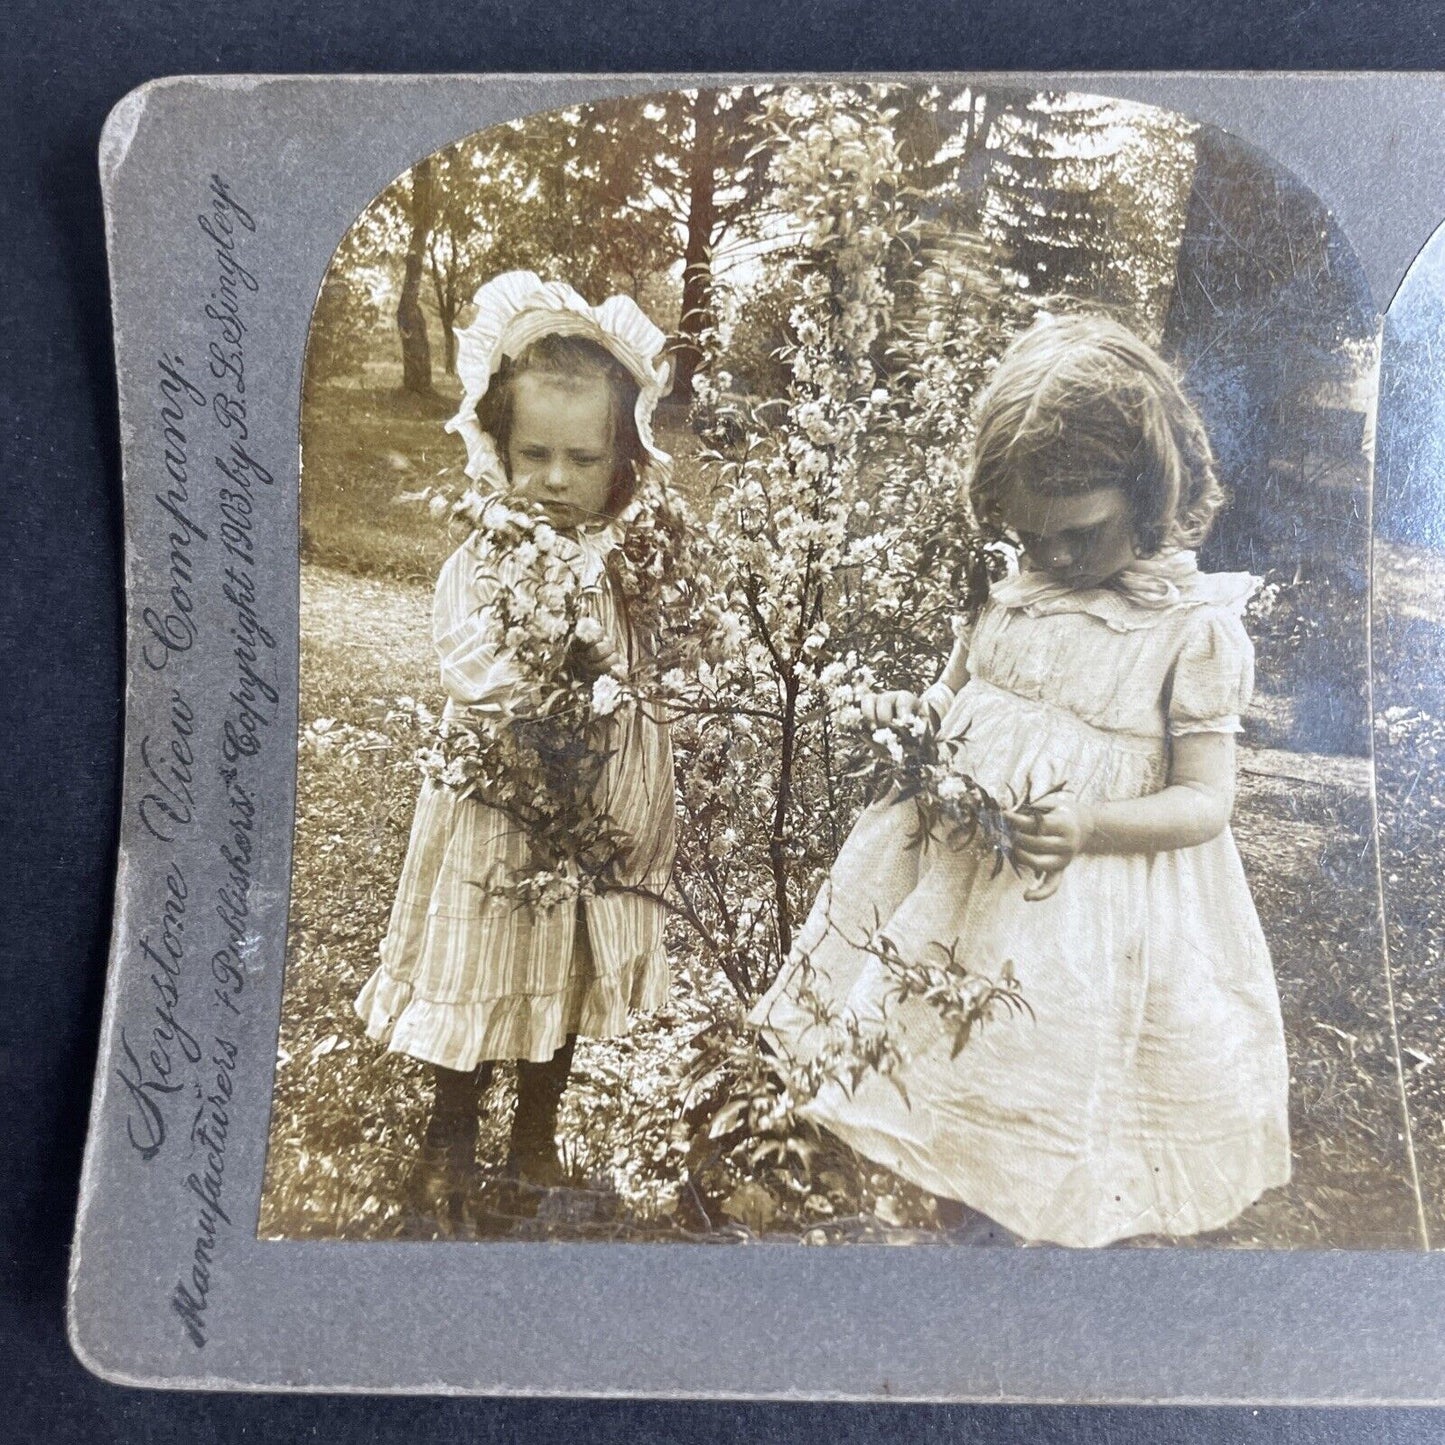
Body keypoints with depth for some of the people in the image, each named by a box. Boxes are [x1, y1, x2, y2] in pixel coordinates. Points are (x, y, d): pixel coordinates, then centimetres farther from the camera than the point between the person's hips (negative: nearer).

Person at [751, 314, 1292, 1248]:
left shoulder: (1197, 628, -13)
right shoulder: (1016, 587, 1)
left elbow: (1206, 800, -14)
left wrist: (1092, 827, -32)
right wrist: (918, 713, -8)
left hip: (1093, 914, -5)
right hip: (960, 881, 6)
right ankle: (966, 1220, 45)